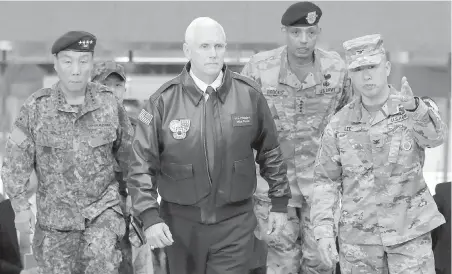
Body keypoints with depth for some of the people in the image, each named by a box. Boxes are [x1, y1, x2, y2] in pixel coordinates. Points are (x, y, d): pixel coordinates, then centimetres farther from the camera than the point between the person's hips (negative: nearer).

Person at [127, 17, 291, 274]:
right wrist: (150, 217, -14)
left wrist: (280, 203, 10)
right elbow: (142, 164, -5)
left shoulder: (249, 94, -3)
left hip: (235, 222, 0)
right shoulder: (163, 101, -6)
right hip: (181, 222, 1)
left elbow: (270, 151, 8)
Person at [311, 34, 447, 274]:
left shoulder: (420, 111, -9)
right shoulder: (339, 124, -3)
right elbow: (326, 179, 4)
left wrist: (413, 107, -52)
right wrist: (323, 230, -8)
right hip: (358, 236, 2)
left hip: (410, 232, -2)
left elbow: (434, 136, -31)